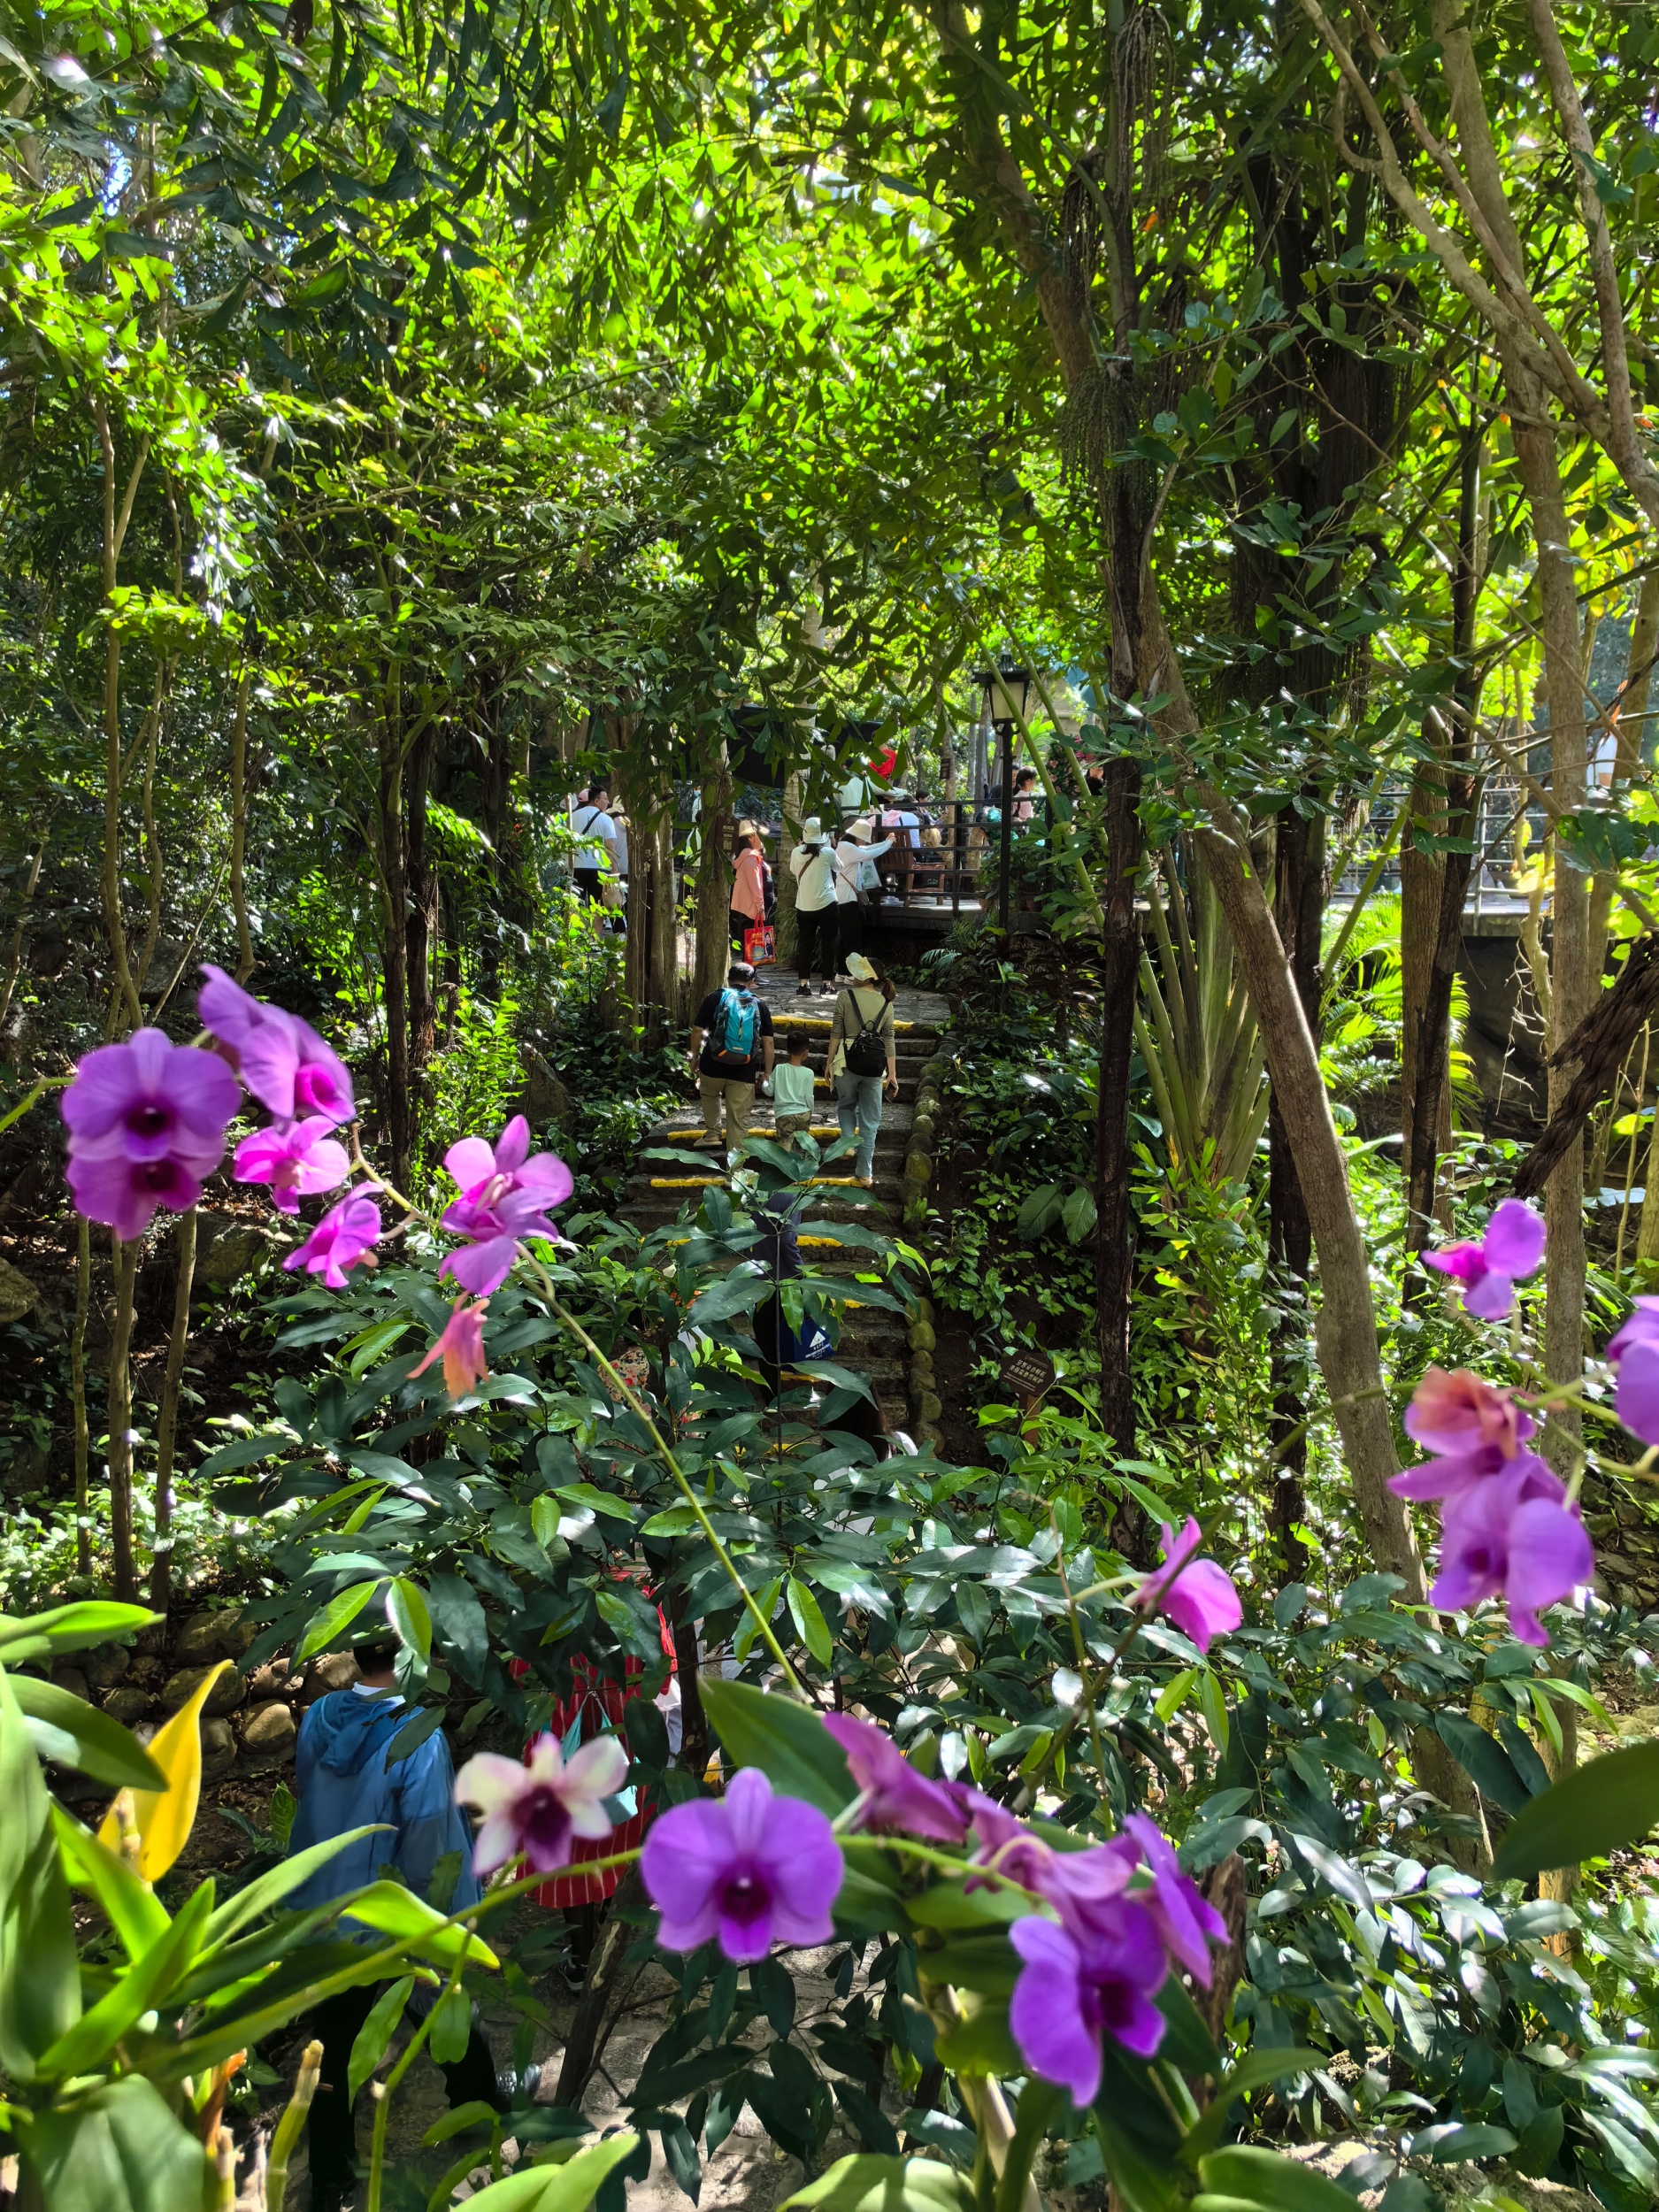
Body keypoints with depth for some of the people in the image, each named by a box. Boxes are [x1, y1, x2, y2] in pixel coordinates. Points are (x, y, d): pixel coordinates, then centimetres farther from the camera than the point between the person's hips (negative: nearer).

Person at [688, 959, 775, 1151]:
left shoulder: (714, 998, 2)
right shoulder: (760, 1006, 6)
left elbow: (697, 1030, 3)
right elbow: (768, 1043, 3)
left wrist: (695, 1056, 16)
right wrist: (768, 1072, 11)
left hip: (714, 1065, 0)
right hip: (744, 1071, 0)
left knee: (709, 1095, 32)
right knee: (739, 1119, 5)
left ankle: (713, 1134, 27)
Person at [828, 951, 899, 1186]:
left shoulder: (846, 997, -4)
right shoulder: (886, 1003, 5)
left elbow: (836, 1033, -4)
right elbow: (889, 1041, 5)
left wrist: (829, 1063, 5)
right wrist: (893, 1075, 8)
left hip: (848, 1061, -2)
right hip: (874, 1066, 2)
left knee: (846, 1105, 25)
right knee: (870, 1119, 8)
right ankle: (865, 1172, 10)